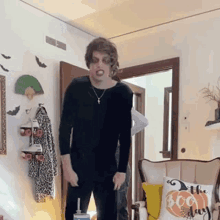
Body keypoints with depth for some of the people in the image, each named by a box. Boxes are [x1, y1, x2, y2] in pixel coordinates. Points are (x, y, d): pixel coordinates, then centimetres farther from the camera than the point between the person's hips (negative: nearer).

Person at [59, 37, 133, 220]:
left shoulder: (123, 93, -7)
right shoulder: (76, 88, -9)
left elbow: (125, 136, -1)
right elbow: (65, 129, -5)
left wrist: (122, 170, -2)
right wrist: (67, 167, -8)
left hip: (108, 168, 1)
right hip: (79, 166, -1)